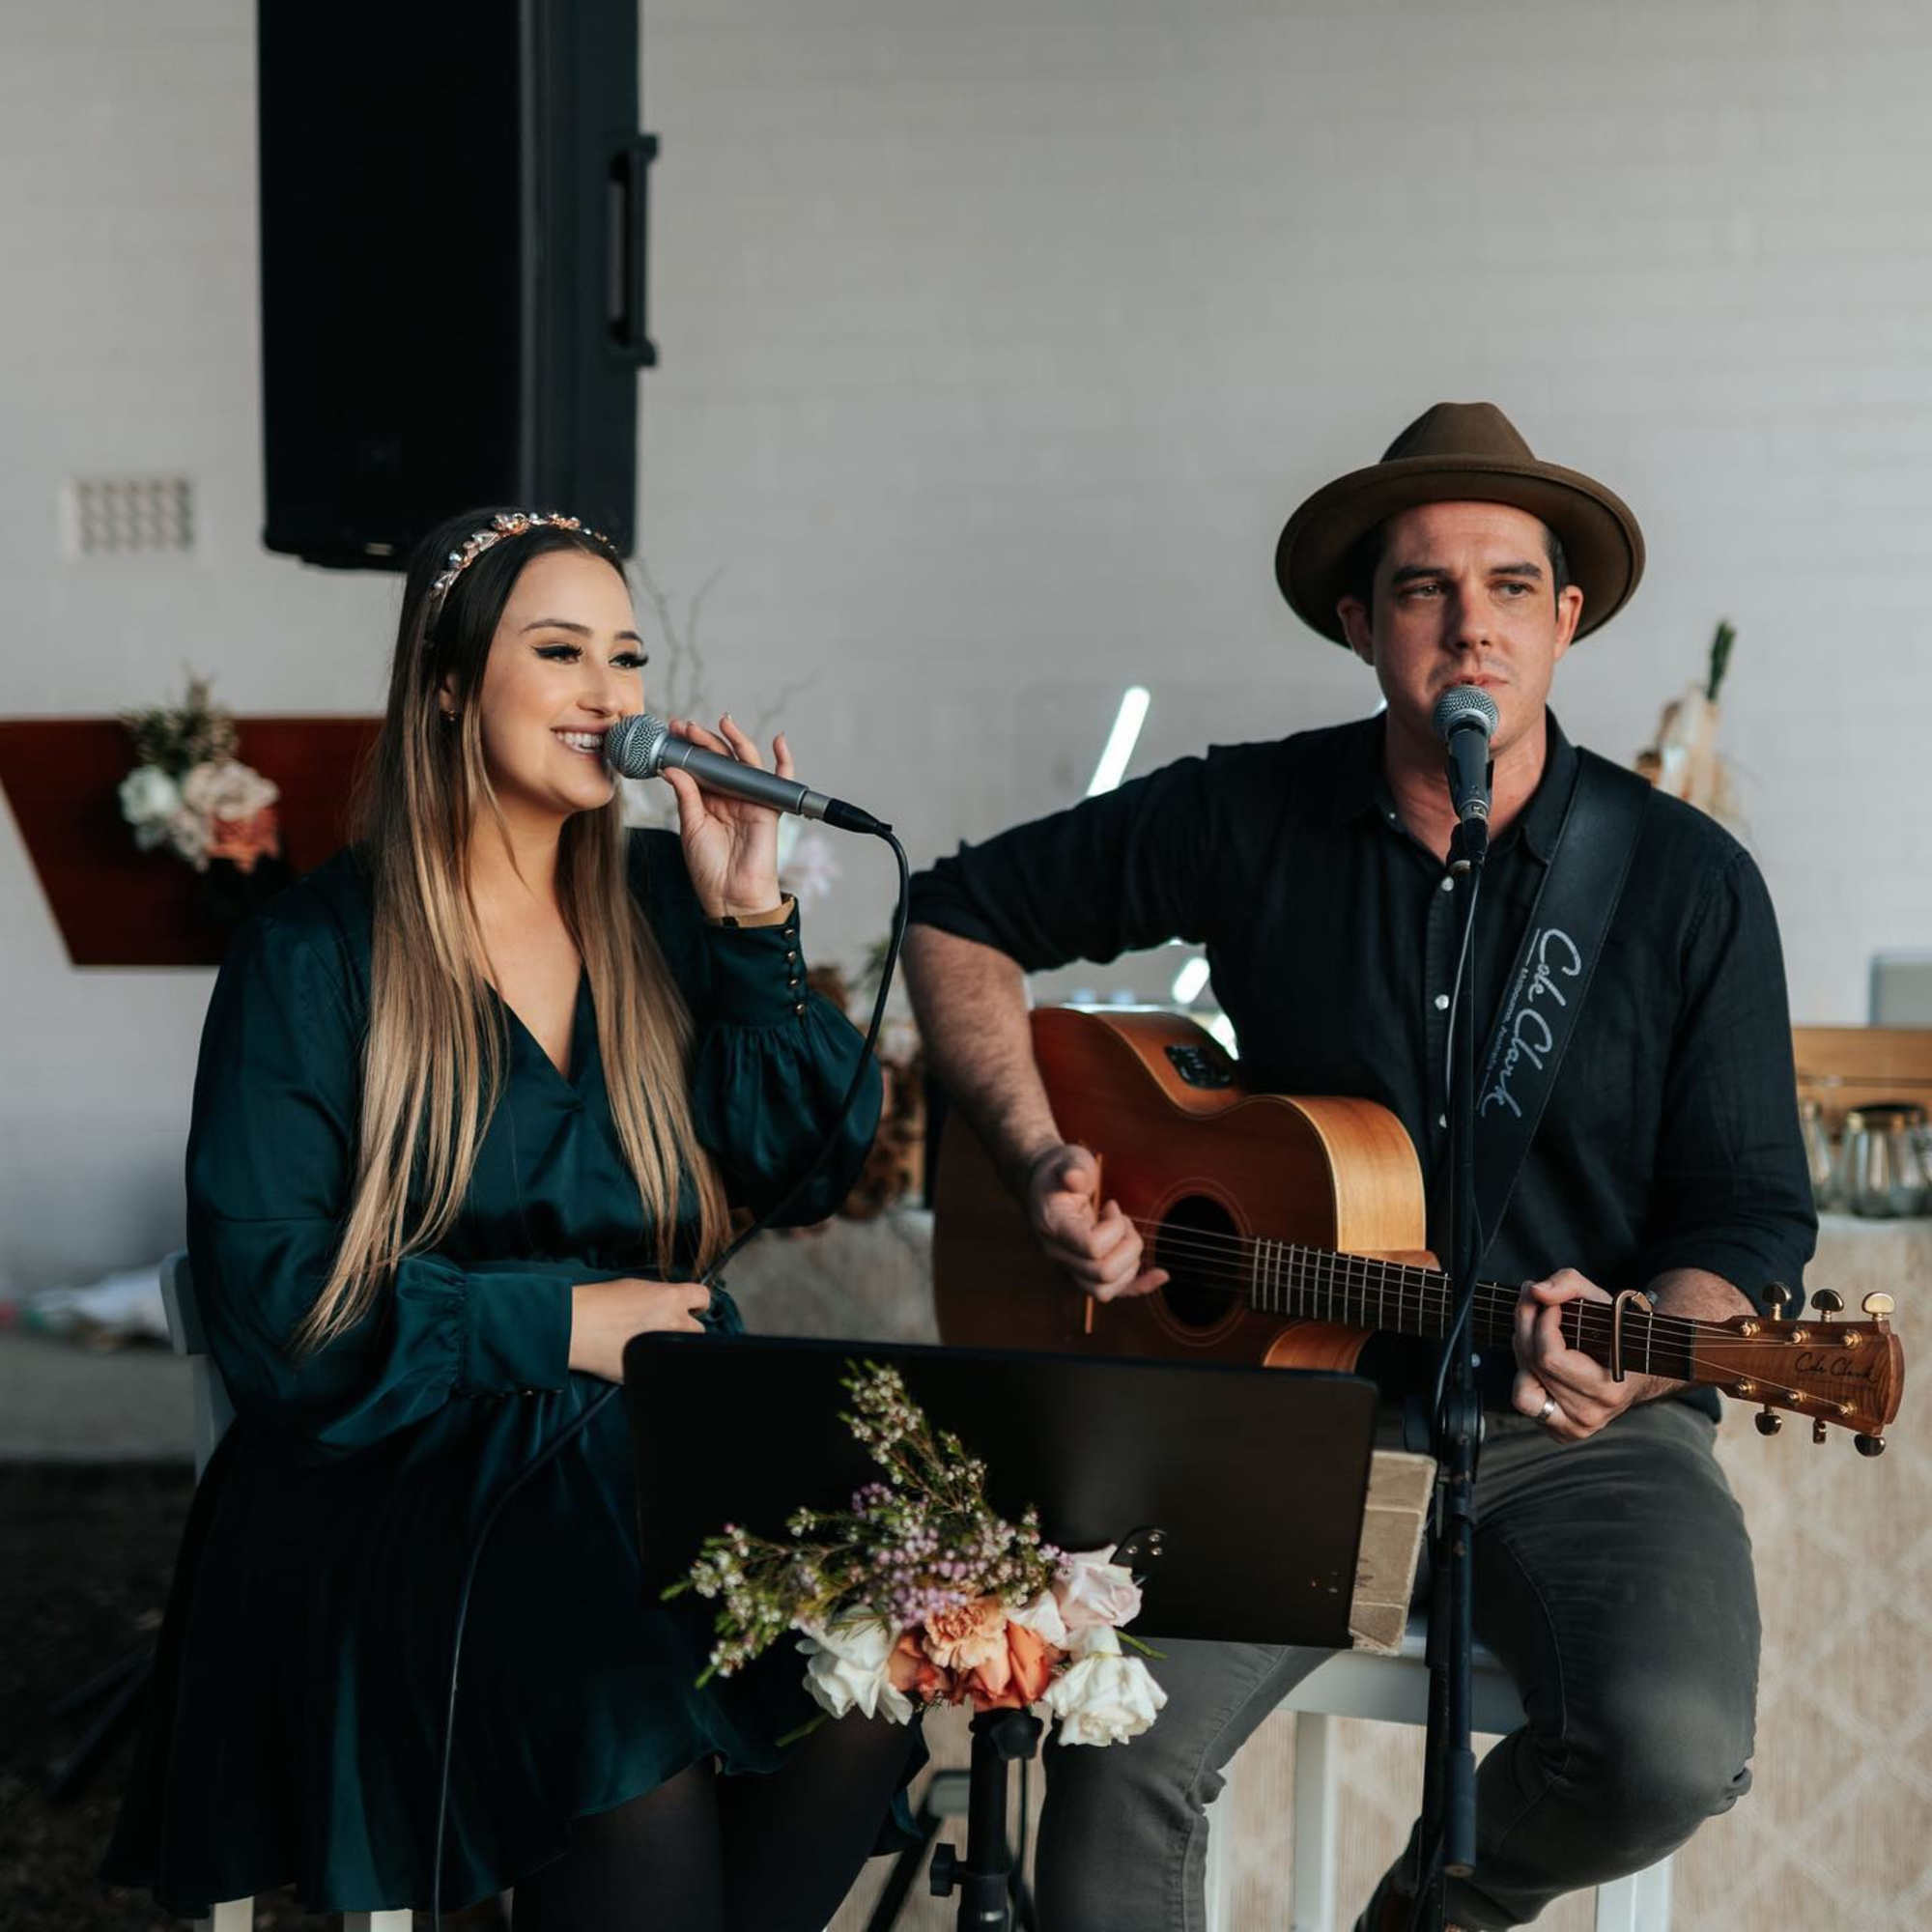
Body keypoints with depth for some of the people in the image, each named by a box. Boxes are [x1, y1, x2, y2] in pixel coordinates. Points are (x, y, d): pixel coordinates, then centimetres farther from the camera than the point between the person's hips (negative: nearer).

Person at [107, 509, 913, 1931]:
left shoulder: (658, 902, 12)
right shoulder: (319, 956, -1)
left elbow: (815, 1164, 7)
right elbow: (267, 1296, -5)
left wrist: (751, 916, -2)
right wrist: (559, 1322, -11)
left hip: (674, 1437, 4)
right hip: (421, 1461, -4)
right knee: (633, 1719, -35)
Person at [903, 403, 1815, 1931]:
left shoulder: (1690, 882, -1)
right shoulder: (1249, 819, 1)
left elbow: (1753, 1214, 0)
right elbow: (961, 915, 11)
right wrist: (1042, 1164, -3)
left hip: (1582, 1431, 0)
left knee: (1669, 1746, -28)